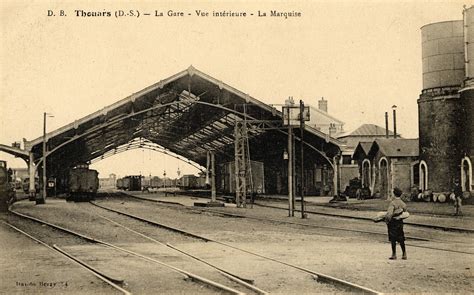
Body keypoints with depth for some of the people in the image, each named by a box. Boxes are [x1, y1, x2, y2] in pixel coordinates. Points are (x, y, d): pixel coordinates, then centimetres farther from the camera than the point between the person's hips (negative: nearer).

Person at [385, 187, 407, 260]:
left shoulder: (393, 203, -18)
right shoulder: (403, 203, 2)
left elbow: (389, 213, -28)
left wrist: (387, 221, -13)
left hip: (393, 222, -6)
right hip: (400, 222, 6)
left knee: (393, 240, 4)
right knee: (401, 239, 14)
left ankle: (394, 255, 9)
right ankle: (404, 254, 17)